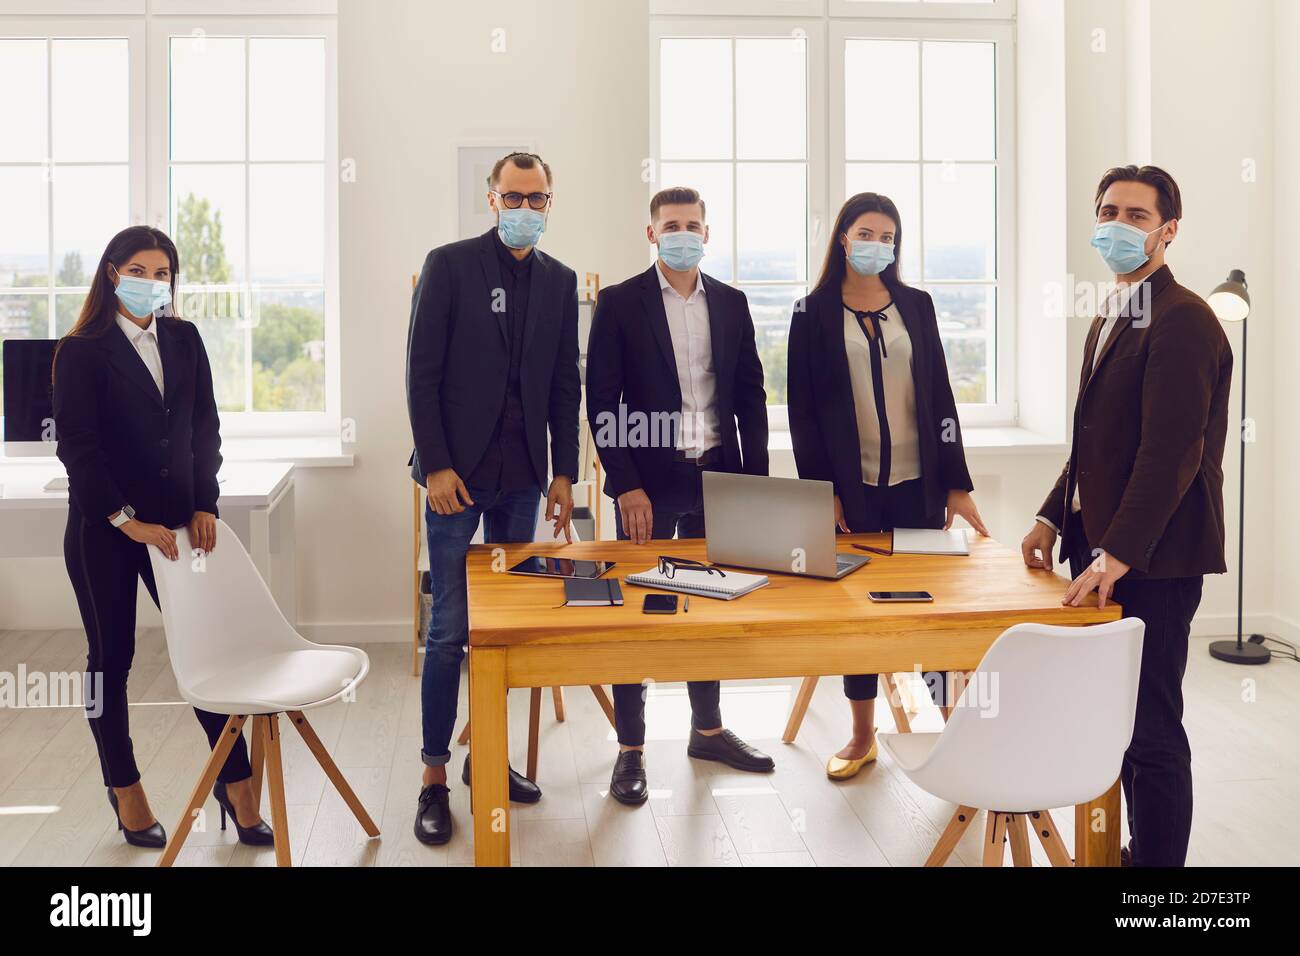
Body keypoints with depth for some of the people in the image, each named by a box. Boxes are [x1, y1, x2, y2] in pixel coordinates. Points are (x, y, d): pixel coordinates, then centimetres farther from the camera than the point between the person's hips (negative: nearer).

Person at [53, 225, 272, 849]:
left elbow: (205, 427, 9)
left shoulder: (184, 340, 8)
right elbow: (76, 445, -10)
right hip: (102, 531, -3)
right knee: (111, 657, 8)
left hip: (175, 520, 3)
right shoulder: (81, 352, -4)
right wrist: (126, 520, -15)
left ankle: (235, 781, 10)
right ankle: (125, 791, 22)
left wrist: (203, 505, -1)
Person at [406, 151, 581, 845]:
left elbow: (565, 384, 11)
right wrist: (436, 466, -11)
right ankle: (435, 777, 8)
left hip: (522, 477, 4)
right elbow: (422, 372, -5)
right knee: (450, 628, -2)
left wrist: (564, 473, 7)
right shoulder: (450, 265, -1)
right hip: (458, 472, -4)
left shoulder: (560, 281, 10)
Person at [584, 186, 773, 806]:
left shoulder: (731, 304, 9)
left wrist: (756, 481, 3)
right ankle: (630, 750, 13)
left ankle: (707, 730, 29)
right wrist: (627, 486, -13)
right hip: (649, 482, -4)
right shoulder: (620, 303, -3)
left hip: (717, 477, 4)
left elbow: (751, 396, 10)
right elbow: (602, 401, -6)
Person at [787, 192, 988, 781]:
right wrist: (820, 489, -8)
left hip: (917, 483, 1)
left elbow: (940, 397, 7)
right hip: (852, 487, -1)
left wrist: (956, 483, 3)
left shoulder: (916, 305, 8)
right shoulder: (814, 312, 1)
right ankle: (862, 737, 19)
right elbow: (802, 408, -1)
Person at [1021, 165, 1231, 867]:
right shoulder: (1108, 321, 17)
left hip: (1153, 559, -9)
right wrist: (1054, 517, 14)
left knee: (1151, 727, -2)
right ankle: (1141, 848, 31)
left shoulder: (1182, 321, -14)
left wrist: (1117, 554, -23)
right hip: (1107, 547, 9)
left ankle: (1158, 860, 10)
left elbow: (1171, 450, -21)